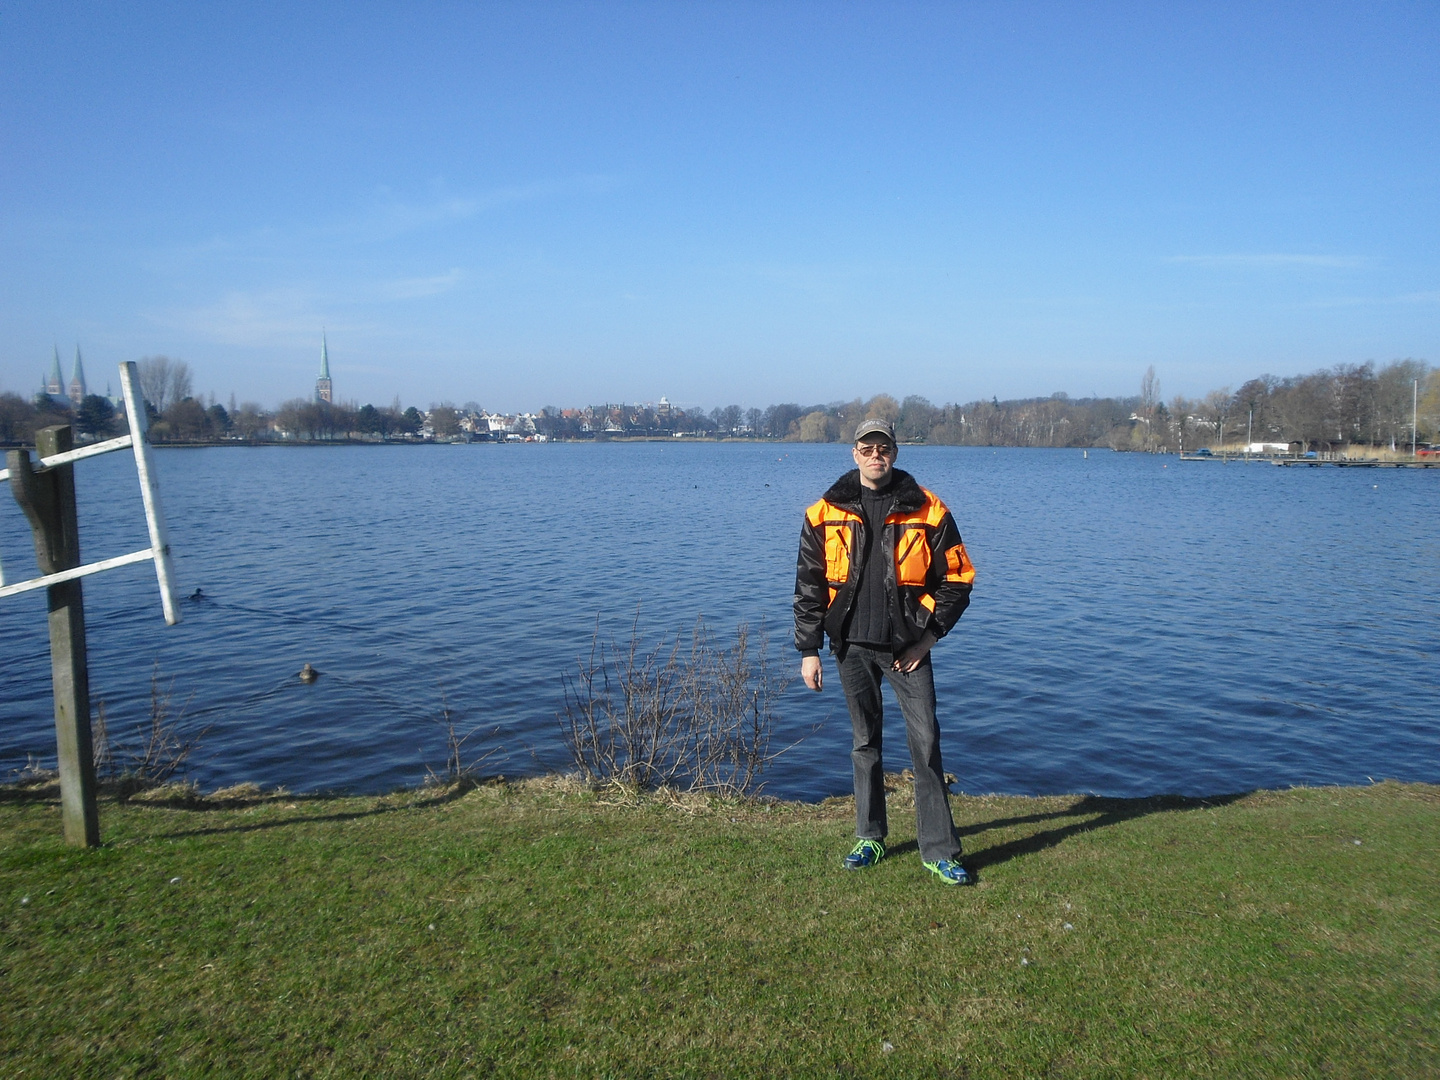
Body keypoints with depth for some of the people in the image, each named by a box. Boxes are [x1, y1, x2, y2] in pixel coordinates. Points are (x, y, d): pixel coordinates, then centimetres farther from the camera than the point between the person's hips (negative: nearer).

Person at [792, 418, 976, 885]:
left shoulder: (926, 511, -1)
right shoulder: (826, 514, 2)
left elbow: (957, 579, 4)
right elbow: (809, 586, 5)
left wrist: (929, 635, -2)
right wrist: (809, 650, 1)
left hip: (907, 646, -1)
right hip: (852, 645, 2)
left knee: (926, 743, -4)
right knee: (865, 743, 12)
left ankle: (939, 851, 6)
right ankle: (870, 838, 26)